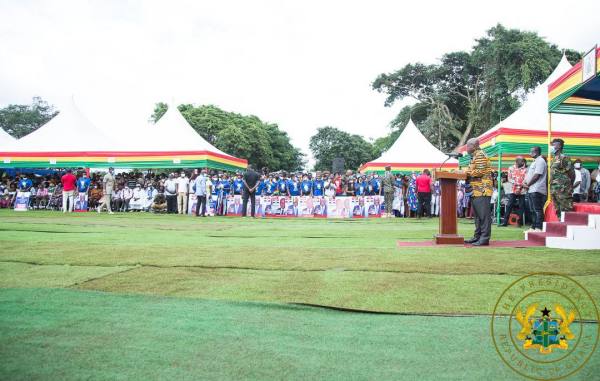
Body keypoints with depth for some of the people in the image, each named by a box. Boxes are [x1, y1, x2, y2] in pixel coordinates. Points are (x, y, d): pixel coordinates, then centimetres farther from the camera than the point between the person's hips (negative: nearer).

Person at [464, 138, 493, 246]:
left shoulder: (480, 155, -10)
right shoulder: (474, 156, 21)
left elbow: (479, 172, -19)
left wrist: (467, 172, -9)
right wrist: (466, 173, 8)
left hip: (482, 190, -11)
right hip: (477, 191, 11)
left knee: (484, 214, -9)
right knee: (478, 215, 12)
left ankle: (485, 238, -9)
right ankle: (477, 236, 17)